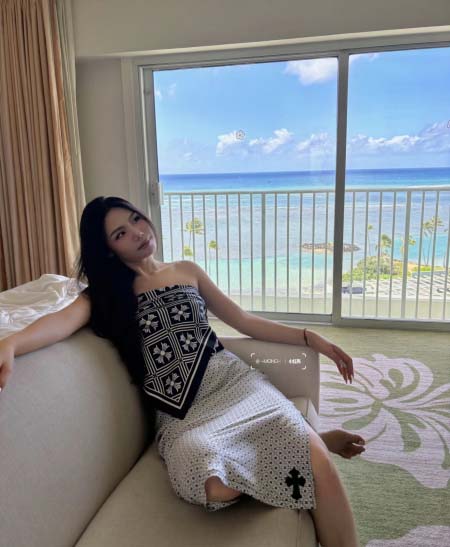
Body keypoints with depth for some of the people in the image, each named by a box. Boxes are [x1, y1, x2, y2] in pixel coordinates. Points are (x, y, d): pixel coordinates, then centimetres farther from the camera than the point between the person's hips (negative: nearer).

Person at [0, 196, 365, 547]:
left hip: (232, 380, 1)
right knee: (213, 485, -34)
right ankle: (309, 440, -9)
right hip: (181, 410, 0)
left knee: (317, 462, -29)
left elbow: (244, 321, 18)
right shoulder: (104, 294, 10)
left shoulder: (187, 271, 16)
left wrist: (311, 338, 11)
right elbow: (64, 320, -13)